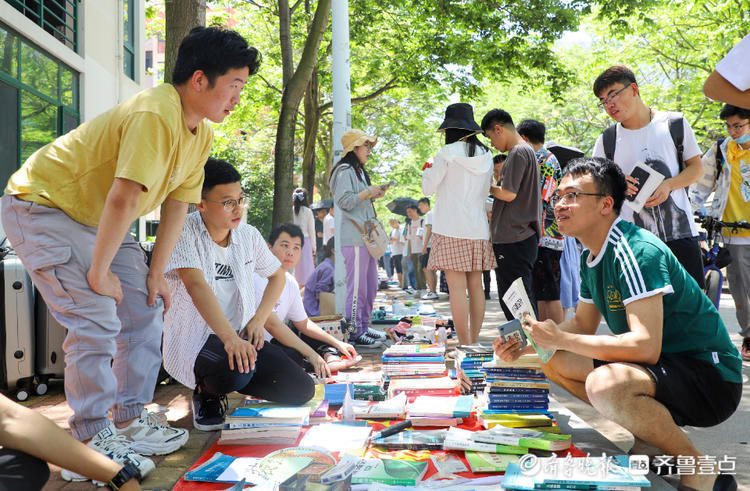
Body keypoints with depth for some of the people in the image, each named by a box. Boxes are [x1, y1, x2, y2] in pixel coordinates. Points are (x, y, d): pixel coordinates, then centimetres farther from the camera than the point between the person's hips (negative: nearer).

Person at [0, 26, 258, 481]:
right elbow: (124, 199, -33)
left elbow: (178, 202, 2)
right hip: (42, 206, -9)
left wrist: (157, 272, 0)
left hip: (98, 219, 9)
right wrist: (99, 273, -25)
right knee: (97, 322, -16)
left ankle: (130, 420, 16)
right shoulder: (155, 115, -30)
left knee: (146, 310, 6)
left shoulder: (202, 133, 0)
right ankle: (90, 442, -3)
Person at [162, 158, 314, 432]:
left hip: (242, 336, 6)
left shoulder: (248, 235, 4)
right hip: (194, 338, -6)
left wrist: (258, 319, 1)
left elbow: (278, 275, 18)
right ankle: (206, 393, -1)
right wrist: (229, 338, -38)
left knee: (301, 390, -9)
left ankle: (230, 379, 16)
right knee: (237, 371, -38)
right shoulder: (183, 233, -13)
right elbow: (197, 286, -26)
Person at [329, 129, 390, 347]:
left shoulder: (360, 171, 23)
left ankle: (364, 326, 21)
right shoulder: (345, 171, -7)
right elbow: (344, 201, -18)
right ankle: (355, 332, -3)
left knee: (370, 286, 12)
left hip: (366, 235, 10)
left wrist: (374, 195, 15)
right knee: (357, 286, -9)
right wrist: (368, 192, -13)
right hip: (354, 238, -10)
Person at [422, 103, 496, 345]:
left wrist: (427, 170, 19)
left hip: (451, 228, -6)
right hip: (478, 228, 6)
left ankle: (464, 345, -5)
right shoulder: (486, 155, 10)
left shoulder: (447, 153, -7)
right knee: (476, 286, 10)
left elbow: (428, 188, -2)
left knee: (457, 288, -5)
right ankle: (474, 342, 16)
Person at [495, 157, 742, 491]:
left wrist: (562, 339, -27)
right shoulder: (592, 257, 5)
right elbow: (584, 325, 15)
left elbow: (646, 346, -32)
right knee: (552, 361, 3)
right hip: (662, 364, 9)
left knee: (604, 384, -36)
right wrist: (528, 346, -1)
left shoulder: (636, 252, -24)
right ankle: (648, 435, 9)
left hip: (710, 375, -9)